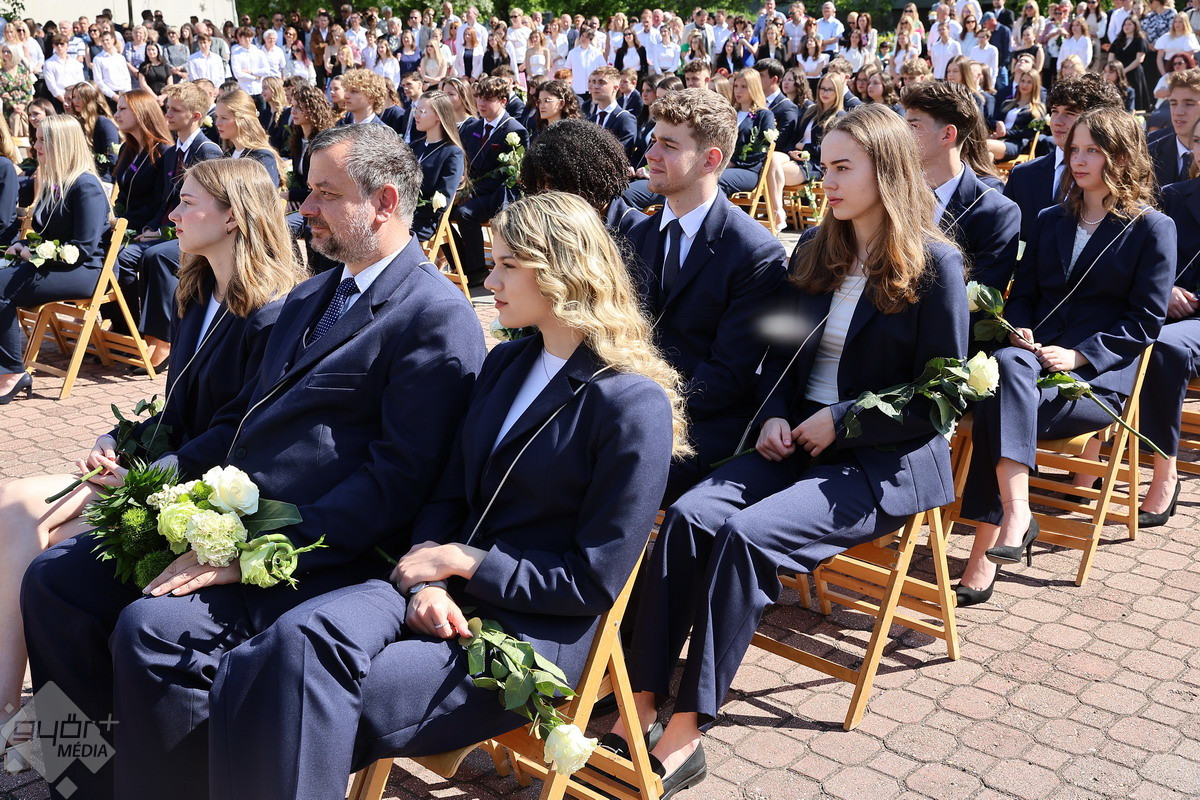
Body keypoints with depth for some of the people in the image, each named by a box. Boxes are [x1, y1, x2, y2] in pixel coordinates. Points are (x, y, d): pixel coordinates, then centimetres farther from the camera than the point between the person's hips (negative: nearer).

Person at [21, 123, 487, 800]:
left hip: (318, 549, -9)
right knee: (54, 577, 3)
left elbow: (397, 477, -18)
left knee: (154, 628, -27)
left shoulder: (439, 316, -12)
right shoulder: (310, 296, 19)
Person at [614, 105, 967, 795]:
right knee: (690, 515, -22)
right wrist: (774, 415, 0)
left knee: (748, 535, -30)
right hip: (797, 444, 6)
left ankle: (687, 733, -23)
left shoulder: (935, 264, -6)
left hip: (886, 461, -6)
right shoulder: (816, 252, 12)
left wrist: (841, 420, -14)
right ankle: (642, 704, -22)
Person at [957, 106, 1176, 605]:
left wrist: (1079, 355, -15)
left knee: (997, 404, -33)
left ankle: (985, 554, -34)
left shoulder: (1153, 228, 6)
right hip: (1033, 356, 4)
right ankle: (1016, 515, -41)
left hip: (1099, 377, -4)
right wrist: (1019, 331, -5)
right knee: (1007, 363, -34)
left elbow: (1145, 320, -1)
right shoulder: (1051, 221, 22)